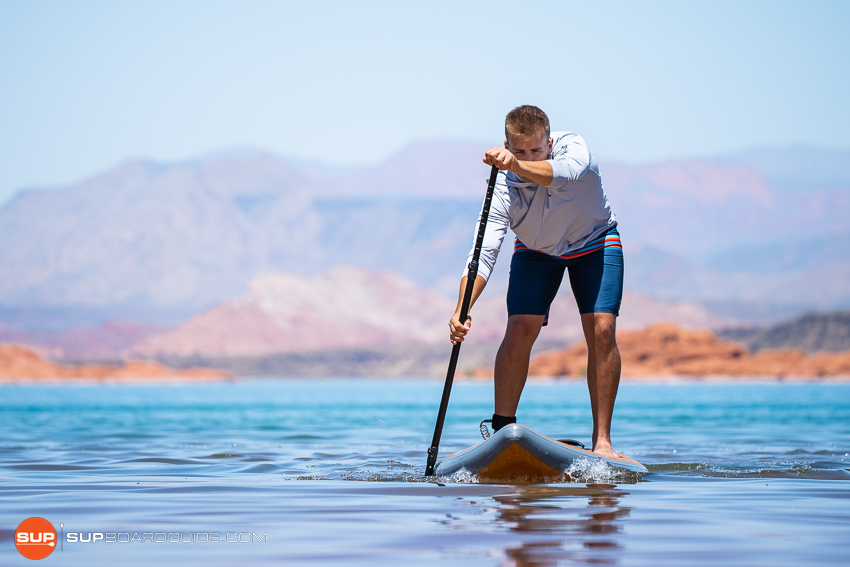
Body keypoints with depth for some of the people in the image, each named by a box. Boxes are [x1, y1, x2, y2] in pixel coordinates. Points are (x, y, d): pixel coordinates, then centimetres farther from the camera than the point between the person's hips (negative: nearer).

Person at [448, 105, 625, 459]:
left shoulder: (573, 148, -32)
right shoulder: (504, 189, -30)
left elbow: (561, 173, -57)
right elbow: (484, 253, -37)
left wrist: (519, 165, -75)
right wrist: (462, 309, -52)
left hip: (595, 243, -1)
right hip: (536, 251, 1)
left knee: (602, 330, -16)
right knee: (519, 330, -16)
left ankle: (602, 441, -11)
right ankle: (502, 430, -2)